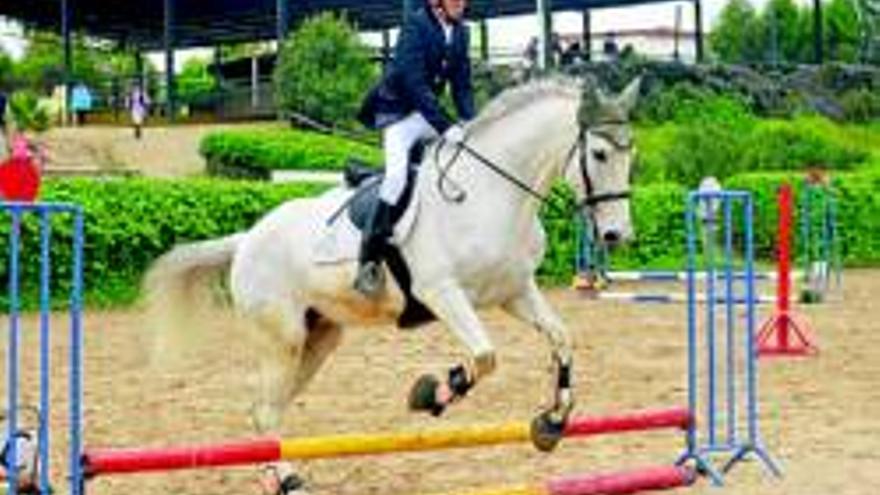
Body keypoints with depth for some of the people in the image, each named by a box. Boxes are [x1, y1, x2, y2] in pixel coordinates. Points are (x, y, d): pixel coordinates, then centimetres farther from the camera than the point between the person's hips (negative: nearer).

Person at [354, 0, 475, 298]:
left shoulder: (460, 32, 4)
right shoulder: (416, 25, -17)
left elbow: (462, 85, 7)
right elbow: (414, 82, -25)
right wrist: (444, 126, -32)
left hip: (427, 111, 8)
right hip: (397, 111, -8)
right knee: (397, 173, -26)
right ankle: (368, 261, -27)